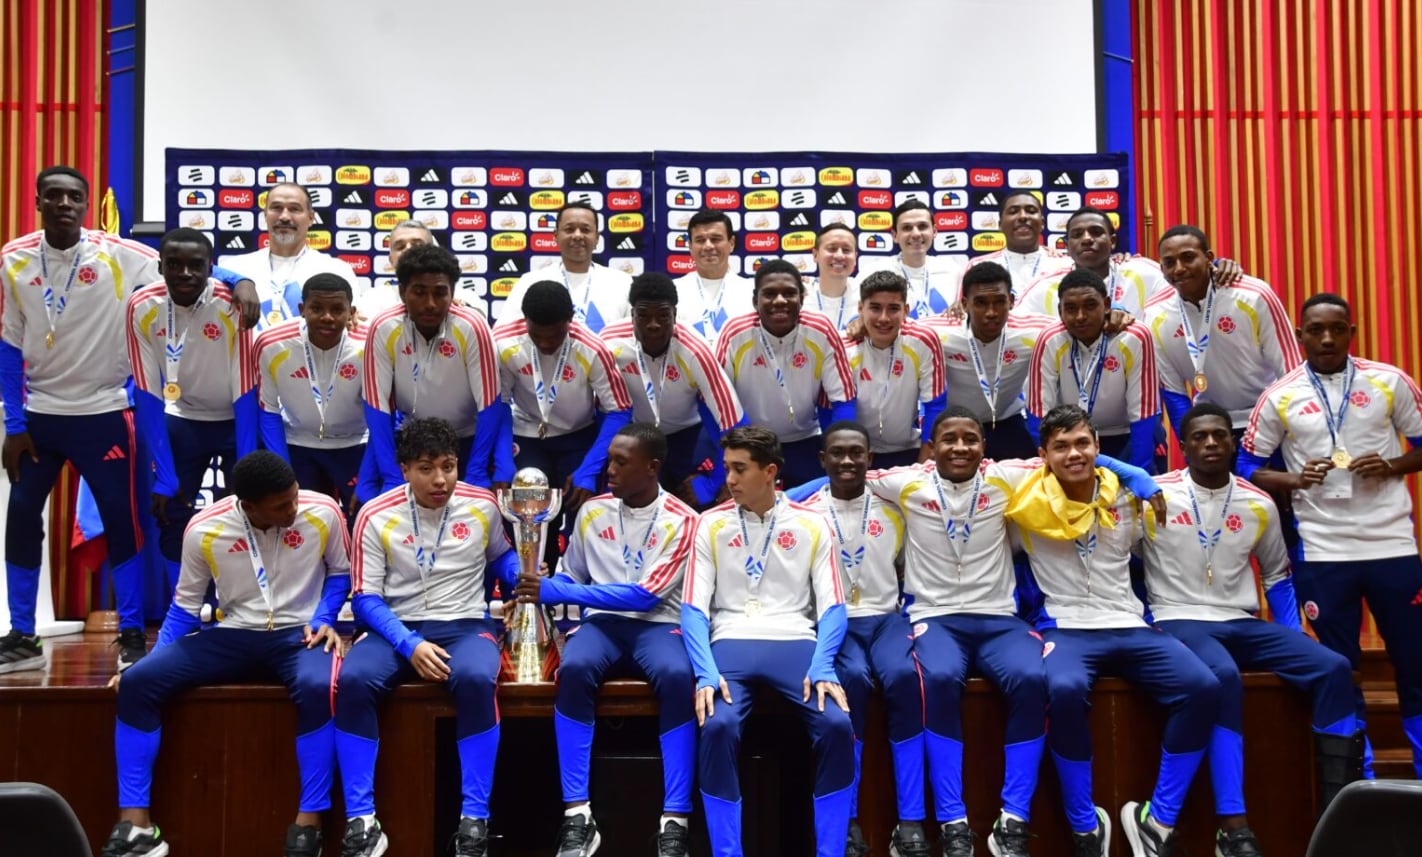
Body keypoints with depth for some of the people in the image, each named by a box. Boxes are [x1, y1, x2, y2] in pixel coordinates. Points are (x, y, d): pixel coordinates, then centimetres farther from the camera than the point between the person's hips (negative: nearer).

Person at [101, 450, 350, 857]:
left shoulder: (323, 513, -13)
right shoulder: (203, 530, -10)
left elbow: (340, 574, 6)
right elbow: (184, 606, 5)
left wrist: (323, 620, -10)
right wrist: (155, 657, -6)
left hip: (299, 634, -2)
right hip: (233, 636, 3)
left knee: (318, 687, -38)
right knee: (138, 681, -18)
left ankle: (308, 822, -25)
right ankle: (135, 823, -11)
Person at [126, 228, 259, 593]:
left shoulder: (232, 307, -26)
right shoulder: (142, 308, -19)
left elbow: (245, 396, -21)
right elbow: (148, 395, -14)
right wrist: (164, 476, -16)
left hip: (236, 421, -2)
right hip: (181, 421, 2)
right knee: (171, 518, 3)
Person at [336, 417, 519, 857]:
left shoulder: (482, 505, 1)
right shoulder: (376, 517, -4)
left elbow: (500, 557, 21)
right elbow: (366, 599, -4)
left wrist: (525, 579, -3)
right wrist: (410, 645, -20)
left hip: (465, 626, 0)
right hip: (397, 629, 1)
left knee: (475, 679, -36)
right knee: (352, 680, -31)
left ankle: (474, 821, -26)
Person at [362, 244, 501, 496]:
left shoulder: (472, 328, -24)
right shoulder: (383, 329, -20)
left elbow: (488, 405, -19)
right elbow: (377, 406, -15)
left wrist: (476, 474, -21)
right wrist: (392, 477, -20)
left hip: (468, 439, -1)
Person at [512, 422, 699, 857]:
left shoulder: (680, 521, -5)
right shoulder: (592, 511, 8)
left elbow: (647, 595, -14)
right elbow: (568, 577, 19)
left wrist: (554, 591, -17)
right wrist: (534, 597, -6)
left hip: (656, 625, -2)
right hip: (603, 622, 3)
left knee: (677, 677, -36)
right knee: (574, 668, -32)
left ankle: (675, 820, -30)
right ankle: (578, 813, -29)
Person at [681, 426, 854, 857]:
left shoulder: (812, 525, 8)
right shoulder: (711, 525, 9)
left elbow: (832, 607, 3)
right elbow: (694, 609, 2)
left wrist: (822, 667, -16)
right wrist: (706, 672, -15)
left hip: (795, 643, 0)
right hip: (732, 643, 0)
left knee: (837, 724, -27)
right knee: (717, 725, -30)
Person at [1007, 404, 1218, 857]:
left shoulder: (1125, 495, 10)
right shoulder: (1030, 500, -2)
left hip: (1129, 625, 4)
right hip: (1065, 627, -4)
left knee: (1203, 687, -23)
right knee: (1065, 690, -38)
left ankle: (1158, 819, -9)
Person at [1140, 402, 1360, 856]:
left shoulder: (1259, 505, 9)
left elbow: (1276, 575, 22)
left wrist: (1294, 639, 13)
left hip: (1242, 623, 5)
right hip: (1181, 622, -5)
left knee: (1333, 668, -17)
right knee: (1223, 676, -38)